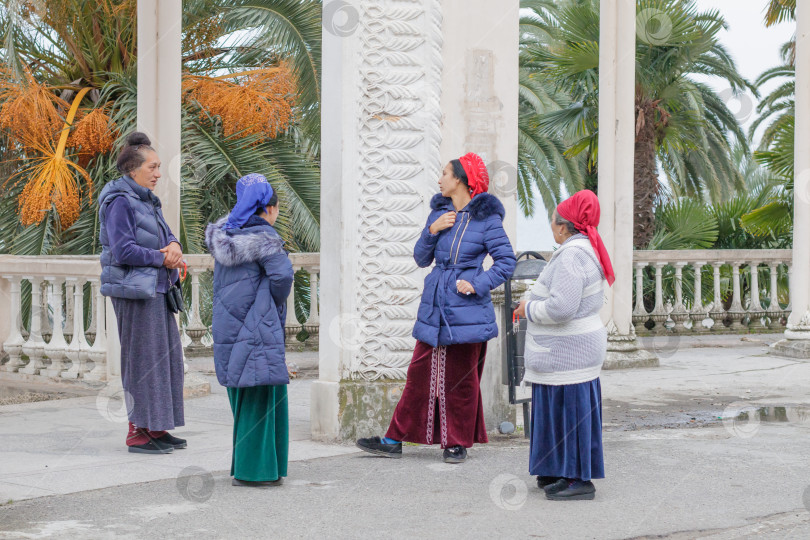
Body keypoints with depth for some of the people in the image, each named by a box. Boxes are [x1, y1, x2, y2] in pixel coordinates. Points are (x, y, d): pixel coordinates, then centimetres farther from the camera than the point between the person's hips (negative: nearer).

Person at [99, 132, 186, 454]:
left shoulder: (146, 200, 16)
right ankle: (138, 432, -1)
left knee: (164, 357, 11)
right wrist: (162, 259, -13)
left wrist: (173, 245, -6)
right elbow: (123, 249, -20)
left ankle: (156, 428, 19)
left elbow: (165, 234, 18)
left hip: (156, 289, 9)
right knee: (141, 359, -6)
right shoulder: (120, 201, -12)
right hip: (135, 291, -9)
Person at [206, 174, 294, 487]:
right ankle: (252, 470, 0)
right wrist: (276, 302, -4)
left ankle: (244, 465, 21)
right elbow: (282, 274, -23)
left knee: (242, 398, 15)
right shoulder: (264, 237, -11)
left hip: (227, 327, 7)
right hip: (257, 329, -7)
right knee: (259, 397, -1)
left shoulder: (223, 234, 10)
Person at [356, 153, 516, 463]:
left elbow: (506, 262, -6)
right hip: (434, 308, 5)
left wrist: (478, 284, -15)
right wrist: (432, 231, -5)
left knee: (461, 379, 3)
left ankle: (458, 443, 16)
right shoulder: (439, 213, 11)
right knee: (419, 373, 6)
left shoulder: (486, 219, -6)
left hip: (467, 311, -5)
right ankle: (395, 440, 10)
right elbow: (421, 259, 11)